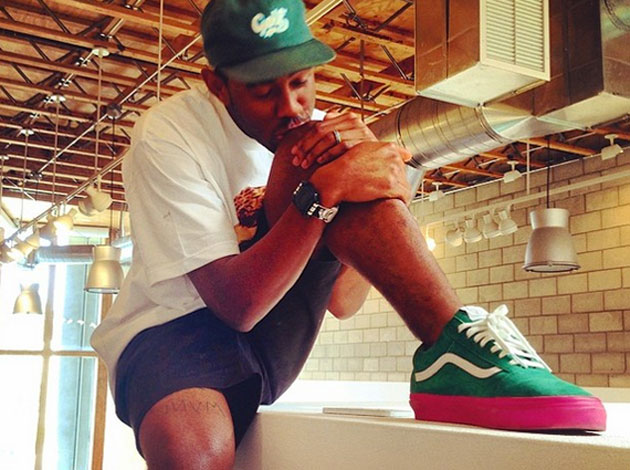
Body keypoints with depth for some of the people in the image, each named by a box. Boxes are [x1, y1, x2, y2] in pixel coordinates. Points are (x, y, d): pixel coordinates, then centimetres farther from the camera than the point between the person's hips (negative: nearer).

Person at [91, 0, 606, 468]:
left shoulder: (318, 131, -1)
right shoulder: (167, 136, -15)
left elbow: (342, 303, -5)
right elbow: (236, 304, -24)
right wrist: (319, 193, -32)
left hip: (274, 338, 3)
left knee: (332, 173, -22)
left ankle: (457, 346, -27)